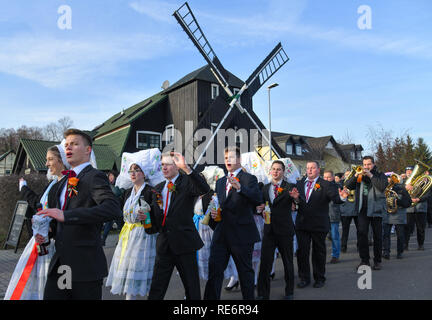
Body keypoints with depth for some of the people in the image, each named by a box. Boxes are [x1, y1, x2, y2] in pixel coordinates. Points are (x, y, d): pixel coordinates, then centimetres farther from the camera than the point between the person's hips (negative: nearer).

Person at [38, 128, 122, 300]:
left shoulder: (95, 177, -11)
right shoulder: (64, 181, 16)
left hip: (85, 265, -7)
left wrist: (65, 215, -32)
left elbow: (113, 208, -29)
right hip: (59, 264, 7)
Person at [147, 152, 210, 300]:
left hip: (184, 243, -5)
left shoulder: (187, 182, -6)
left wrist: (186, 168, -37)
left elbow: (205, 189, -28)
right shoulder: (158, 187, 12)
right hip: (164, 244, 5)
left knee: (192, 288, 9)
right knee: (156, 290, 11)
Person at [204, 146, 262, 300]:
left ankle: (249, 297, 26)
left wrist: (239, 187, -36)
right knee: (214, 269, 4)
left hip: (241, 234, -5)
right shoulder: (220, 182, 17)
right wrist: (214, 212, 3)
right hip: (221, 234, 5)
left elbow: (258, 199, -22)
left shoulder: (249, 179, -4)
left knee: (245, 271, 8)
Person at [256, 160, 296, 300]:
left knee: (288, 262, 11)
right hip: (269, 229, 3)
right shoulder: (265, 188, 9)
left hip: (285, 230, -3)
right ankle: (263, 293, 14)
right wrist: (260, 209, -7)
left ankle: (289, 292, 29)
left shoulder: (290, 187, -4)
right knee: (265, 262, 2)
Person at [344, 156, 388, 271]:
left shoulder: (380, 175, 4)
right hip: (363, 209, 2)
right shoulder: (359, 175, 13)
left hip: (376, 209, -2)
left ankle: (377, 261, 17)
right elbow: (347, 185, 3)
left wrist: (371, 176, -18)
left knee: (377, 235, 5)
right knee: (362, 233, -5)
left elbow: (383, 186, -15)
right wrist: (355, 176, -11)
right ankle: (364, 259, 6)